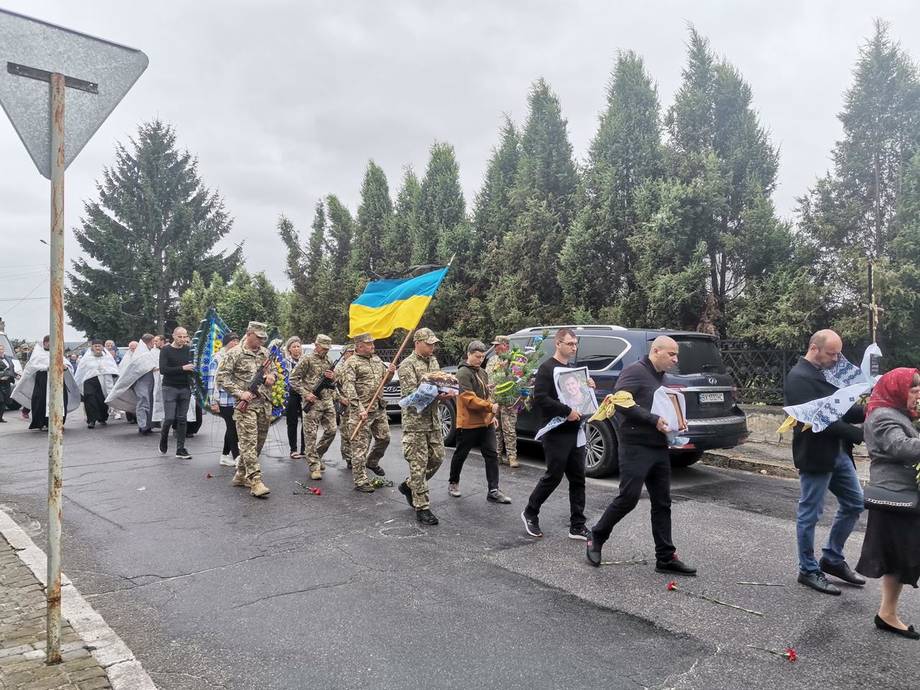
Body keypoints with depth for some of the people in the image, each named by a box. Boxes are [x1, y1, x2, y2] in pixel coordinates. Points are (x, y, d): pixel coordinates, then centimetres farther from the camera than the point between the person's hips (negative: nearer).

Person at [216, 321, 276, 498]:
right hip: (246, 405, -7)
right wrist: (240, 393, -17)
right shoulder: (234, 353, -5)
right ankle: (256, 482, -13)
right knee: (249, 443, -10)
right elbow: (222, 377, -9)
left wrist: (271, 376, 2)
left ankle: (241, 475, 26)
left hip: (265, 405, 7)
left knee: (258, 443, 12)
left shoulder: (265, 353, 14)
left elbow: (274, 370, 27)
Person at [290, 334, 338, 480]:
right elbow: (293, 379, -6)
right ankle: (314, 466, -1)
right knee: (311, 435, -4)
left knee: (331, 431, 6)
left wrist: (333, 378, 1)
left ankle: (317, 455, 26)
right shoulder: (307, 360, -4)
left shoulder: (329, 361, 16)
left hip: (328, 402, 7)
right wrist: (305, 394, -14)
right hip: (313, 402, -6)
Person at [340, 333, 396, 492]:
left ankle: (372, 462, 43)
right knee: (360, 446, -4)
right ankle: (360, 482, 2)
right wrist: (359, 408, -25)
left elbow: (383, 380, 23)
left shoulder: (376, 359, 14)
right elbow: (348, 388, -17)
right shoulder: (351, 363, -9)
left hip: (379, 408, 8)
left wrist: (390, 372, 0)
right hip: (362, 410, -7)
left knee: (384, 438, 17)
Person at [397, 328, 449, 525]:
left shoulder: (433, 361, 14)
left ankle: (409, 486, 31)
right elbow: (410, 393, -18)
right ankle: (422, 508, 4)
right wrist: (435, 395, -27)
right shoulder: (407, 365, -10)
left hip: (433, 421, 8)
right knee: (418, 464, -3)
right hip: (415, 422, -8)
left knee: (437, 458, 11)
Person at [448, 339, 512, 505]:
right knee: (461, 455, 10)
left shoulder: (482, 372, 14)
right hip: (468, 423, -7)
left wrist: (492, 415, 15)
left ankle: (493, 491, 4)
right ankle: (453, 483, 30)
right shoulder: (463, 373, -14)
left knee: (492, 455, 2)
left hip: (486, 422, 7)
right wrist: (491, 407, -23)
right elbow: (469, 399, -23)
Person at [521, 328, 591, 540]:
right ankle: (530, 513, 20)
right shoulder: (547, 368, -9)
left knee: (577, 479, 7)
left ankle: (577, 526, 13)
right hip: (556, 433, -8)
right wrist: (567, 411, -23)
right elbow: (540, 398, -20)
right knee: (553, 476, 0)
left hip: (574, 431, 8)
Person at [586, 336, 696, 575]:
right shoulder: (636, 371, -11)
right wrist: (654, 420, -23)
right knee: (628, 498, -6)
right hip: (636, 447, -9)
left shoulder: (660, 377, 17)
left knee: (662, 503, 9)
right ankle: (596, 539, 15)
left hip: (659, 448, 9)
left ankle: (666, 558, 15)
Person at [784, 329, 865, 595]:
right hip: (815, 456, -9)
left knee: (854, 503, 16)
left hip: (838, 453, 9)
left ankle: (832, 559, 30)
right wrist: (859, 434, -23)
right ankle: (809, 571, 17)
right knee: (809, 514, 3)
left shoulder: (824, 374, 12)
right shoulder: (799, 378, -16)